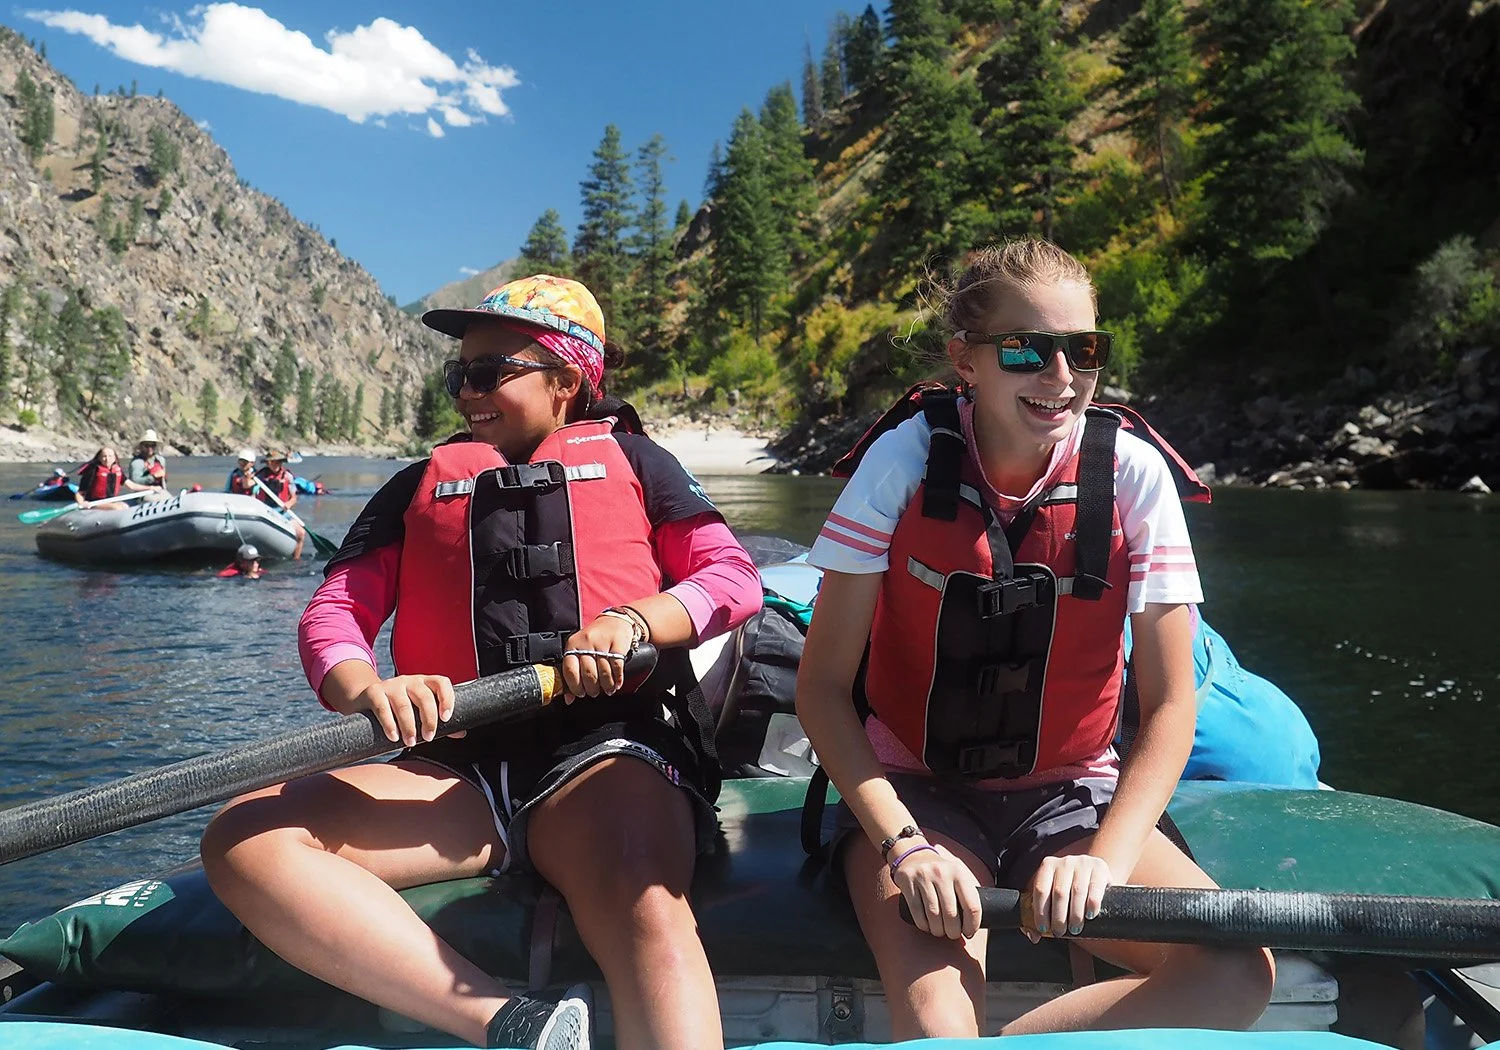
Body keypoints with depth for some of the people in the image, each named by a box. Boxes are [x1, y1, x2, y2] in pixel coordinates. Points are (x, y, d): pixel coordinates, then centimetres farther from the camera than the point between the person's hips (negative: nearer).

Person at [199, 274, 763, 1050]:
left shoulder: (628, 459, 18)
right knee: (245, 838, -22)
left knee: (643, 903, -36)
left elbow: (734, 578, 8)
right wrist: (363, 688, -13)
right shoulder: (420, 484, 23)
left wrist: (631, 619, -12)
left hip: (606, 750, -3)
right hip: (456, 771, 4)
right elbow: (333, 613, 12)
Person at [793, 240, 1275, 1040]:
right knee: (935, 1010, -30)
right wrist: (904, 845, -22)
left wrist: (1106, 860, -19)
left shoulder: (1133, 473, -9)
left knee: (1238, 972, -19)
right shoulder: (907, 460, -13)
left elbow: (1167, 705, -4)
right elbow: (821, 685, -10)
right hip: (914, 788, -3)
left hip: (1068, 795, 4)